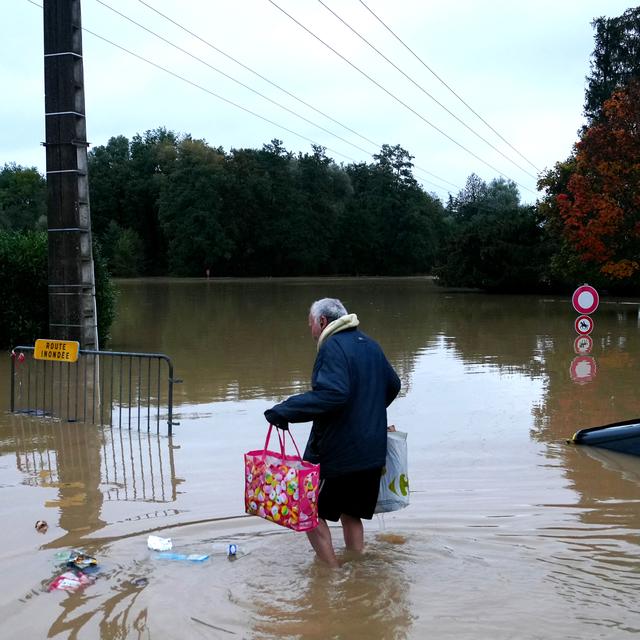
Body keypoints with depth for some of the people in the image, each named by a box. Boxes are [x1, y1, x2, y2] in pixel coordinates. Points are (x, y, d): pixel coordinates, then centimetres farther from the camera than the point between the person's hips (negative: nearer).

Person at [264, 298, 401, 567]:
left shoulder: (333, 346, -16)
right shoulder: (371, 345, 12)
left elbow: (332, 394, -31)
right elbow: (393, 385, 24)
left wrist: (286, 410, -30)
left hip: (337, 452, -8)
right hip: (372, 452, 9)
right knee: (350, 514, 20)